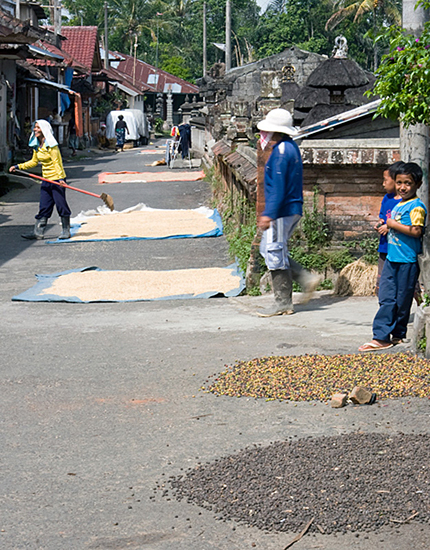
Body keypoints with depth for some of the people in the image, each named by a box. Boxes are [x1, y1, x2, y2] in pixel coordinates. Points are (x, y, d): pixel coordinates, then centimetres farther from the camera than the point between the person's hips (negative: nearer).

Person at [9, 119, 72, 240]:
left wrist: (60, 178, -27)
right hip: (46, 179, 7)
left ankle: (66, 231, 7)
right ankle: (38, 232, 5)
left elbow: (56, 162, -17)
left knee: (61, 204, -2)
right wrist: (18, 166, 15)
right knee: (44, 206, 6)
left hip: (57, 178, -7)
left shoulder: (51, 145, -13)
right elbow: (34, 162, 20)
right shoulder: (36, 146, 10)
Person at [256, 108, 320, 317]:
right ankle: (306, 278, 13)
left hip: (282, 211, -10)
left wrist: (269, 214, -23)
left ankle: (283, 304, 5)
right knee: (268, 249, 16)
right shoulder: (291, 147, 15)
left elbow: (278, 187, -22)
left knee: (275, 254, -2)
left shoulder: (281, 151, -17)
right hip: (292, 209, 10)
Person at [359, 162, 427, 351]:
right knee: (386, 298, 3)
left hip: (407, 261, -8)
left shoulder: (416, 206, -13)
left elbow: (416, 231, -24)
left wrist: (393, 224, -18)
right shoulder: (399, 204, 14)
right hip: (392, 258, 8)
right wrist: (386, 227, 12)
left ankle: (397, 334, 15)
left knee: (402, 299, 3)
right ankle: (381, 337, 2)